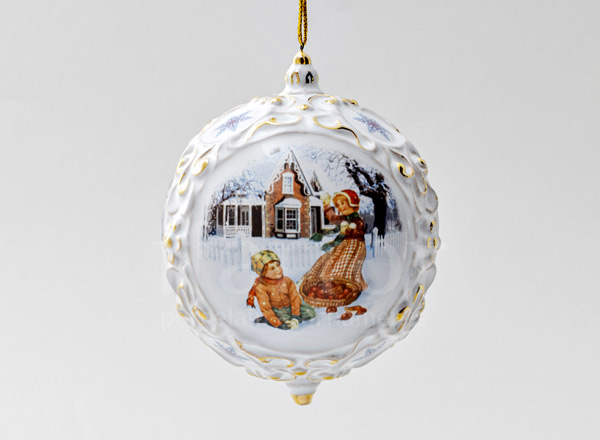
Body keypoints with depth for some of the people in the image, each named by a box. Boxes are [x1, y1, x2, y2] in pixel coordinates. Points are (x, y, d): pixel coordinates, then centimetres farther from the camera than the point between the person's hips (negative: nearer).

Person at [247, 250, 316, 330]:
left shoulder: (287, 281, -11)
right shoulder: (260, 287, -20)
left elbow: (295, 299, -10)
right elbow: (266, 308, -20)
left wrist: (295, 318, -21)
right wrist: (278, 324, -26)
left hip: (289, 306, 3)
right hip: (277, 310, -3)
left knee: (311, 313, -11)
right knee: (287, 325, -29)